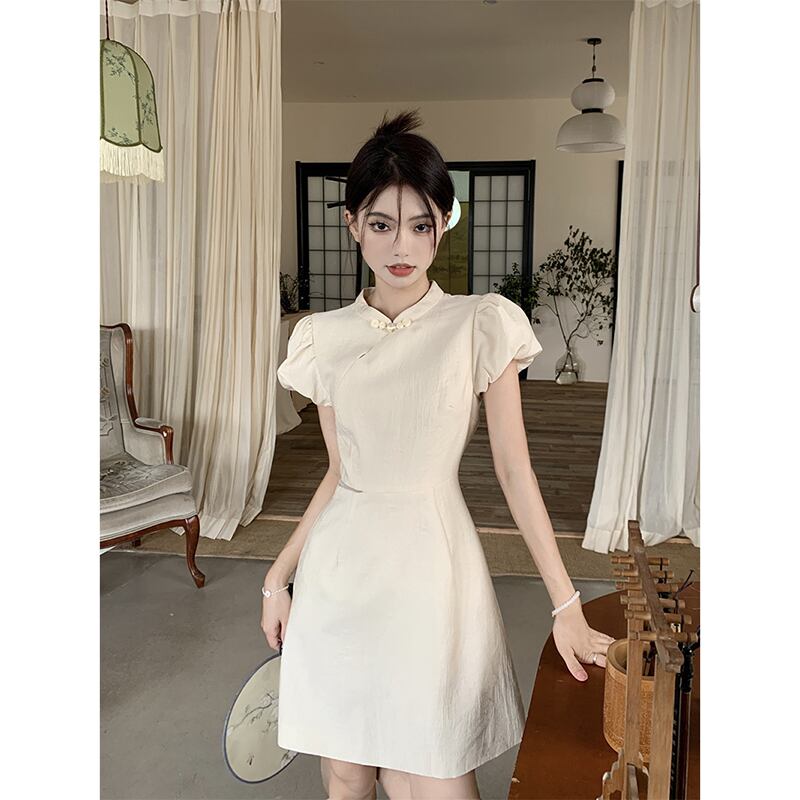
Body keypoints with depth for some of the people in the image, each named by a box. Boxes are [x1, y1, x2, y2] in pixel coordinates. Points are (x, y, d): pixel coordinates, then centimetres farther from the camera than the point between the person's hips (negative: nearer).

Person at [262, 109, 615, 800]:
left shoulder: (481, 326, -6)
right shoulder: (325, 337, 3)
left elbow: (515, 471, -5)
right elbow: (339, 474, 9)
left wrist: (568, 606, -5)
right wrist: (278, 576, 10)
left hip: (429, 567, -3)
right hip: (339, 568, 3)